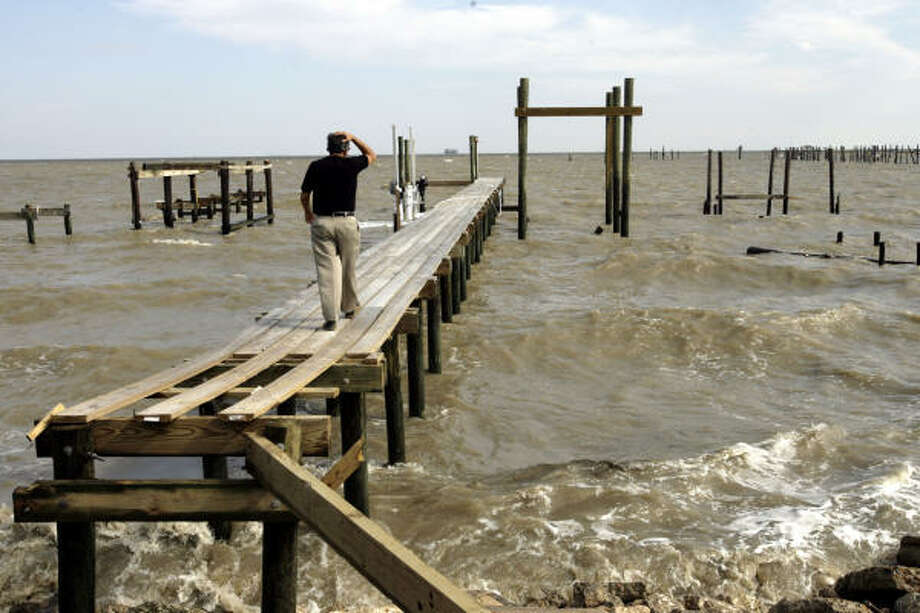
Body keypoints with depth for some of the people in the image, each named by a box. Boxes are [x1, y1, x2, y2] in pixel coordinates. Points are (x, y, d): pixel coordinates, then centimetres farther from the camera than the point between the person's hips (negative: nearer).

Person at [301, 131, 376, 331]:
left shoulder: (316, 166, -1)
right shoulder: (351, 164, -3)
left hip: (321, 222, 0)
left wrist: (307, 213, 25)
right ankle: (349, 308, 33)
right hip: (347, 222, 0)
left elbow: (304, 196, 7)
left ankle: (330, 317, -6)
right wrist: (353, 137, 12)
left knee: (326, 269, 0)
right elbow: (371, 155, 18)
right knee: (348, 268, 16)